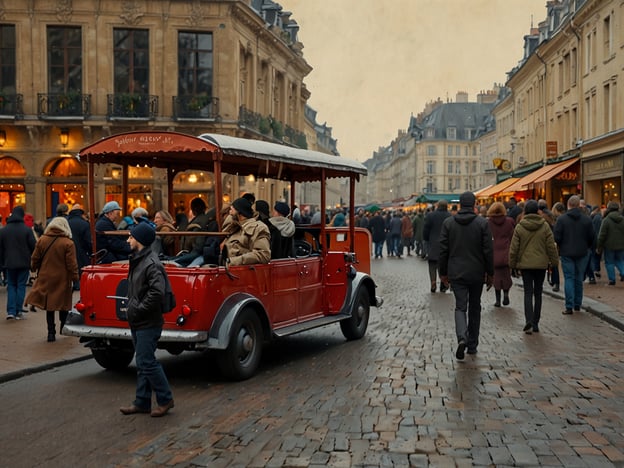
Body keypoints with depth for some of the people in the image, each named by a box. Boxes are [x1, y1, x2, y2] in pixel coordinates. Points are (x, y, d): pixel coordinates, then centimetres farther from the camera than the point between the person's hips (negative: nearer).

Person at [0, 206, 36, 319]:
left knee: (11, 286, 11)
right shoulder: (27, 229, -8)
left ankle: (11, 311, 0)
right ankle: (18, 312, 4)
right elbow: (33, 246, -8)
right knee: (21, 286, 5)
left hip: (10, 263, 2)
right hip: (24, 263, -2)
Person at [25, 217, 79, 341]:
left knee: (49, 305, 10)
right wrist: (75, 278, -5)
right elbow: (72, 264, -13)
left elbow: (35, 259, 7)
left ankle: (51, 332, 9)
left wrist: (34, 268, 25)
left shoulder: (41, 240, -1)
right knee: (63, 304, 14)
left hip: (45, 278, 3)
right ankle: (63, 327, 24)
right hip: (62, 279, -3)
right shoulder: (68, 243, -12)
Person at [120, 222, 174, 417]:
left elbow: (157, 292, -29)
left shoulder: (152, 264, -18)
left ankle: (165, 399, 7)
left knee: (147, 362, -6)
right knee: (142, 363, 14)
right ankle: (142, 402, 22)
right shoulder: (137, 260, 12)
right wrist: (132, 308, 10)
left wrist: (139, 309, -21)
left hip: (148, 323, -10)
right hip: (137, 322, 10)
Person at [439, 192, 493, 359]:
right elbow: (488, 251, -6)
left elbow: (443, 250, 0)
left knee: (460, 307, 3)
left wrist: (443, 272, 9)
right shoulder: (483, 223, -6)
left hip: (456, 272, 0)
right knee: (475, 308, 14)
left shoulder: (448, 223, -1)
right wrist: (490, 273, 4)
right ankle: (472, 345, 21)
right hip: (476, 273, 0)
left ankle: (462, 338, -22)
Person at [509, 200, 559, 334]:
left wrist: (513, 263, 8)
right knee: (538, 293, 10)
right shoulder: (545, 226, -3)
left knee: (528, 293, 1)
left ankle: (529, 321, -17)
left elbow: (514, 248, -3)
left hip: (525, 264, -1)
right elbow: (551, 246, 0)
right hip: (541, 264, 1)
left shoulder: (519, 227, -5)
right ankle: (535, 323, 14)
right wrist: (554, 261, 10)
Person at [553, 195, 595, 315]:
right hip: (582, 253, 2)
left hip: (567, 253, -2)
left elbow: (557, 237, -10)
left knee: (569, 278, 1)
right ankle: (577, 305, 20)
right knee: (579, 279, 13)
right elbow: (592, 237, 2)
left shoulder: (561, 219, -9)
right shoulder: (586, 219, -2)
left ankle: (569, 307, -5)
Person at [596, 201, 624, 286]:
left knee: (609, 262, 6)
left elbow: (602, 235, -12)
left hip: (609, 246, -4)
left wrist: (599, 247, -4)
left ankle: (612, 279, 7)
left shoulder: (606, 220, -13)